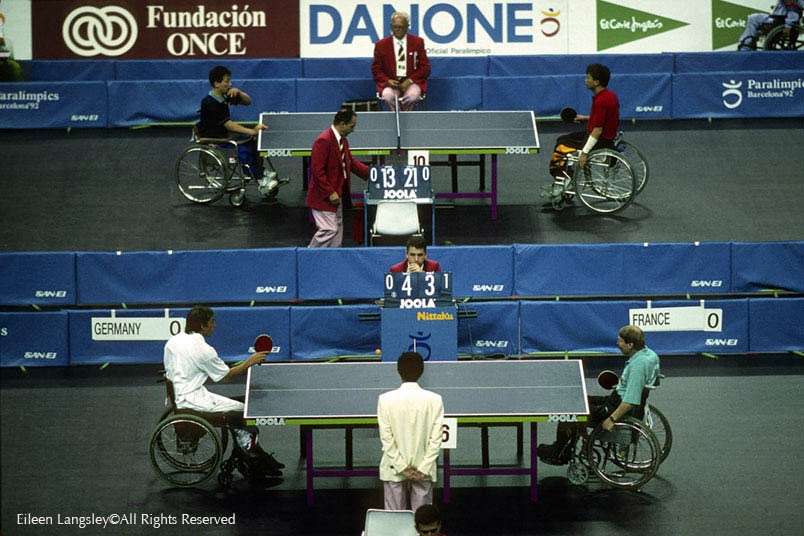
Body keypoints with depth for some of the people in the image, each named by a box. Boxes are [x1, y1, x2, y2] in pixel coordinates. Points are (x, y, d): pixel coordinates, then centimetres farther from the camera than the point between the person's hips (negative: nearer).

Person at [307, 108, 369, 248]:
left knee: (338, 229, 12)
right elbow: (317, 170, -23)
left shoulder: (342, 141, 11)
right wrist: (330, 193, -23)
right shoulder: (323, 141, -20)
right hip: (324, 198, -10)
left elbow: (351, 162, 24)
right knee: (329, 230, -11)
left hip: (336, 195, 10)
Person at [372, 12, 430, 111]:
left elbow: (425, 67, 6)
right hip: (390, 83, 0)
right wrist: (387, 81, -11)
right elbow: (376, 69, 10)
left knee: (413, 95, -34)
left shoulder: (418, 42, 8)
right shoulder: (381, 45, 8)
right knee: (388, 96, -34)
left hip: (411, 82, 0)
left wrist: (409, 81, -9)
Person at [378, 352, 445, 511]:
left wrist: (402, 467, -4)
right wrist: (423, 469, -4)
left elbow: (386, 438, -8)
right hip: (424, 470, 1)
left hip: (393, 471, -1)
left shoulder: (385, 399, -7)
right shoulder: (434, 400, -5)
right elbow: (436, 438, -7)